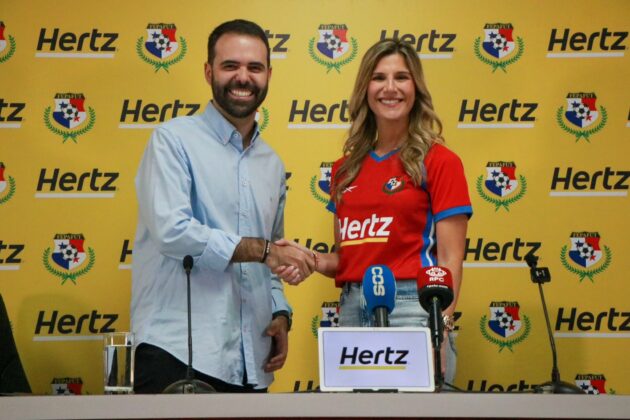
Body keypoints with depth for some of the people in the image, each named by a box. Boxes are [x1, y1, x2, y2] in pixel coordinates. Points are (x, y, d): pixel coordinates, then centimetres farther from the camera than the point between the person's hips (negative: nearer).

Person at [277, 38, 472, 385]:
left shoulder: (439, 162, -1)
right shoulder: (346, 168, 14)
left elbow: (449, 261, -5)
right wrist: (310, 260, 0)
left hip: (410, 308, -5)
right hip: (351, 311, 5)